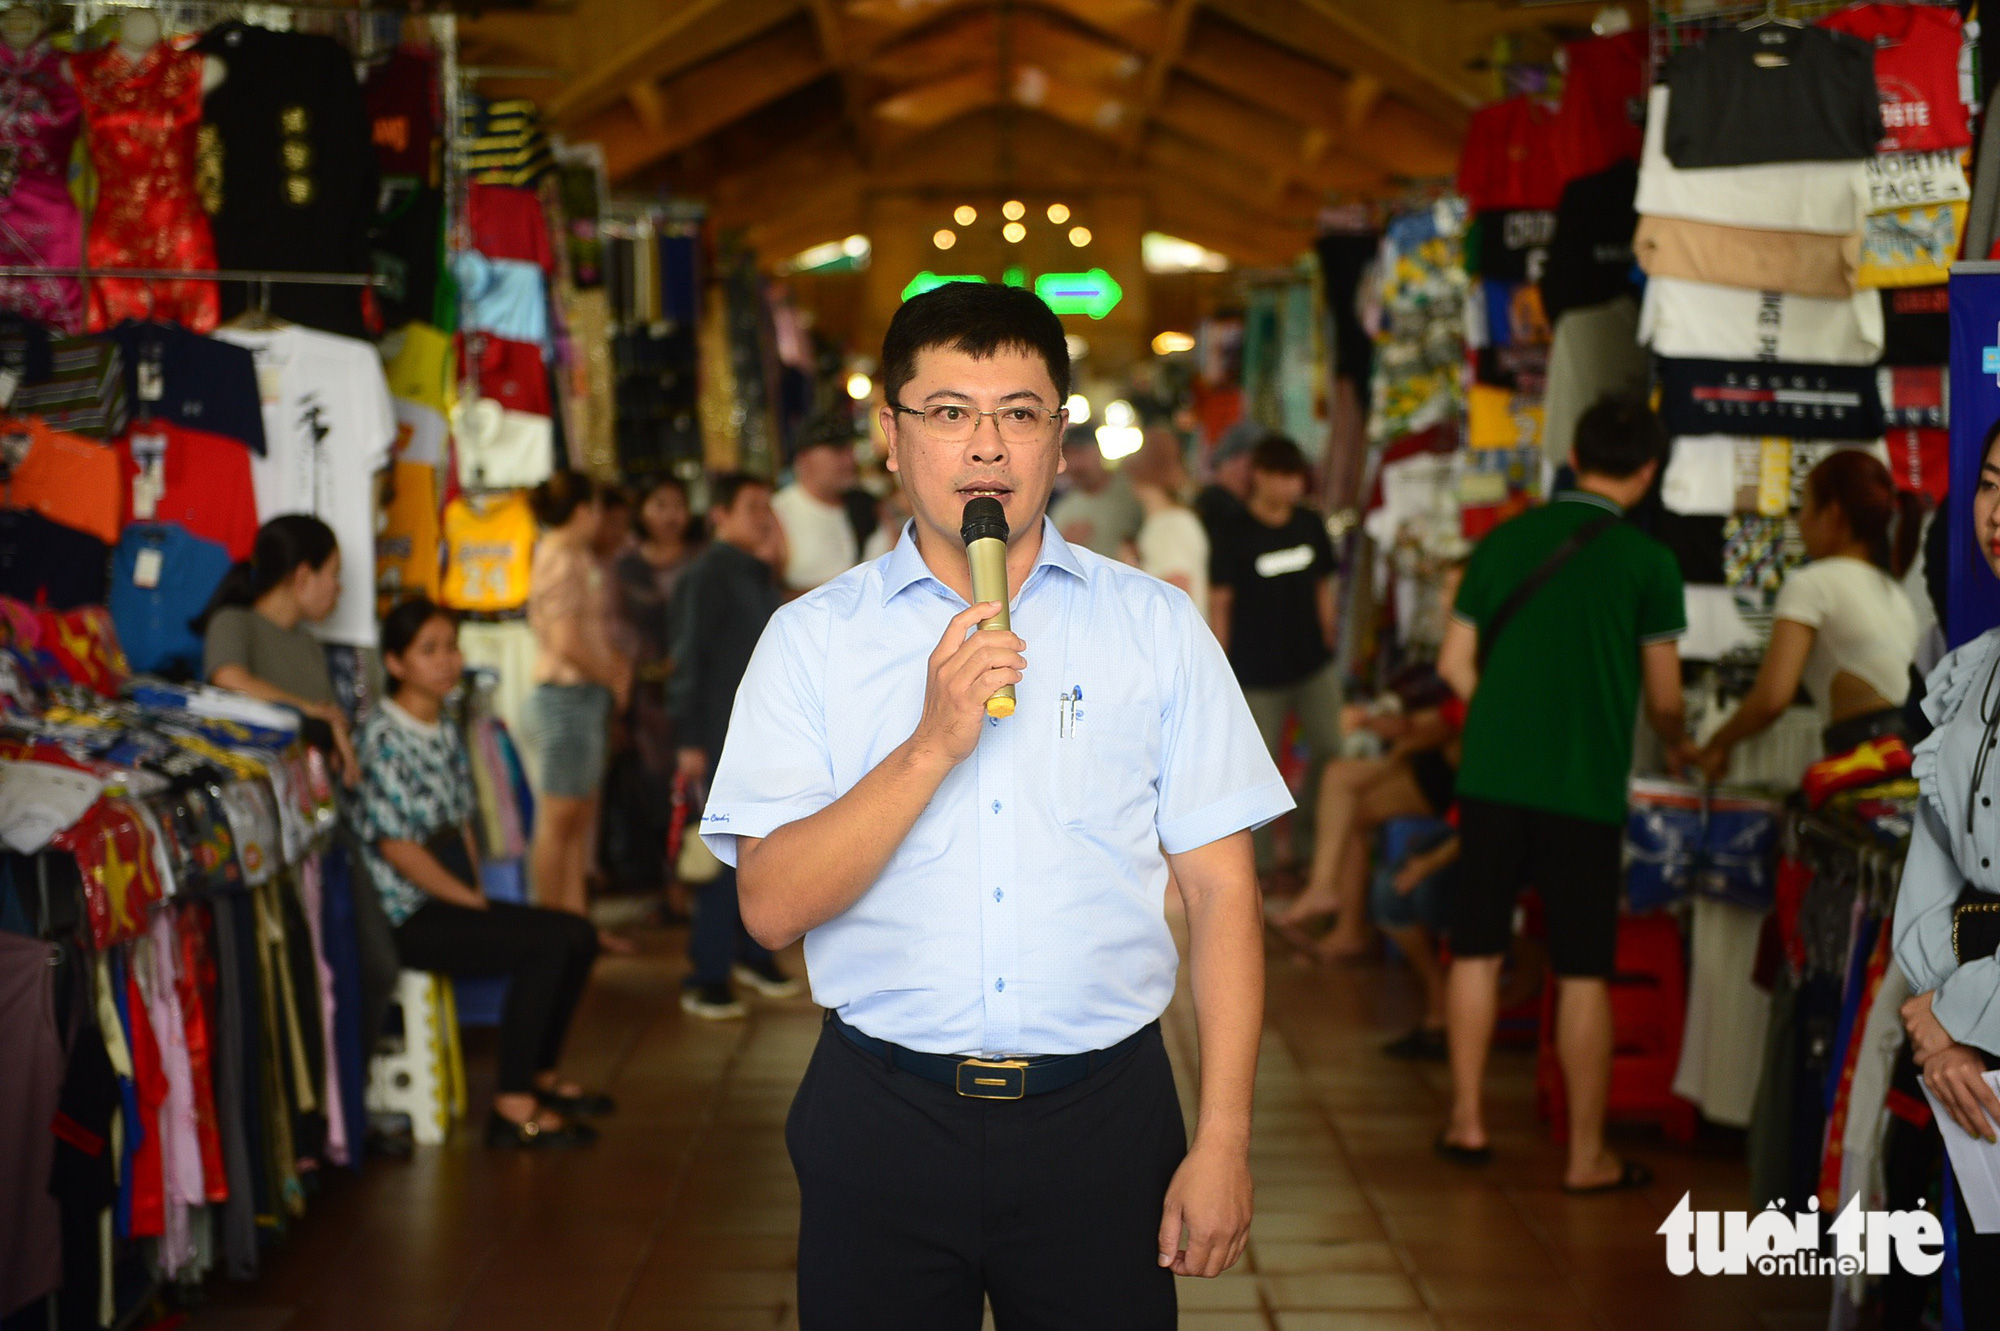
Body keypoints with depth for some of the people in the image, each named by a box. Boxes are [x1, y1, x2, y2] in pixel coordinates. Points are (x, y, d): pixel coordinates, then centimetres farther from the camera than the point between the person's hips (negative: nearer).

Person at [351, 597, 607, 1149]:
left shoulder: (445, 730, 14)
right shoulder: (382, 737, -14)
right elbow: (395, 846, -18)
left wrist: (478, 892, 3)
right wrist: (473, 902, -13)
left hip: (452, 900, 9)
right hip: (405, 916, -9)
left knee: (579, 936, 0)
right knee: (547, 945, -21)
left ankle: (540, 1076, 14)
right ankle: (512, 1105, -15)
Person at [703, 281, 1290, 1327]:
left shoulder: (1158, 628, 4)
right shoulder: (812, 640, 2)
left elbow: (1219, 890, 2)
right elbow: (773, 907, -6)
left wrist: (1223, 1141, -5)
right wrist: (935, 742, -18)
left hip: (1100, 1120, 0)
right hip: (883, 1115, 0)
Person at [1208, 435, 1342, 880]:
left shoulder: (1310, 525, 7)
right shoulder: (1233, 535, -7)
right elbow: (1219, 603, -6)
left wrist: (1328, 642, 15)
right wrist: (1223, 666, -8)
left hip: (1313, 664, 4)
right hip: (1258, 671, -4)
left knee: (1332, 752, 1)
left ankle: (1310, 836, 19)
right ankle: (1259, 856, 15)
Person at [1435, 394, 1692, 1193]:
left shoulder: (1503, 541, 4)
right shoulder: (1648, 563, -6)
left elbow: (1455, 663, 8)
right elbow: (1664, 697, -2)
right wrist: (1678, 746, 20)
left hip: (1490, 778, 3)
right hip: (1584, 791, -3)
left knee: (1476, 950, 15)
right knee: (1583, 975, 3)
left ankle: (1467, 1120, 22)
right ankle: (1587, 1156, 9)